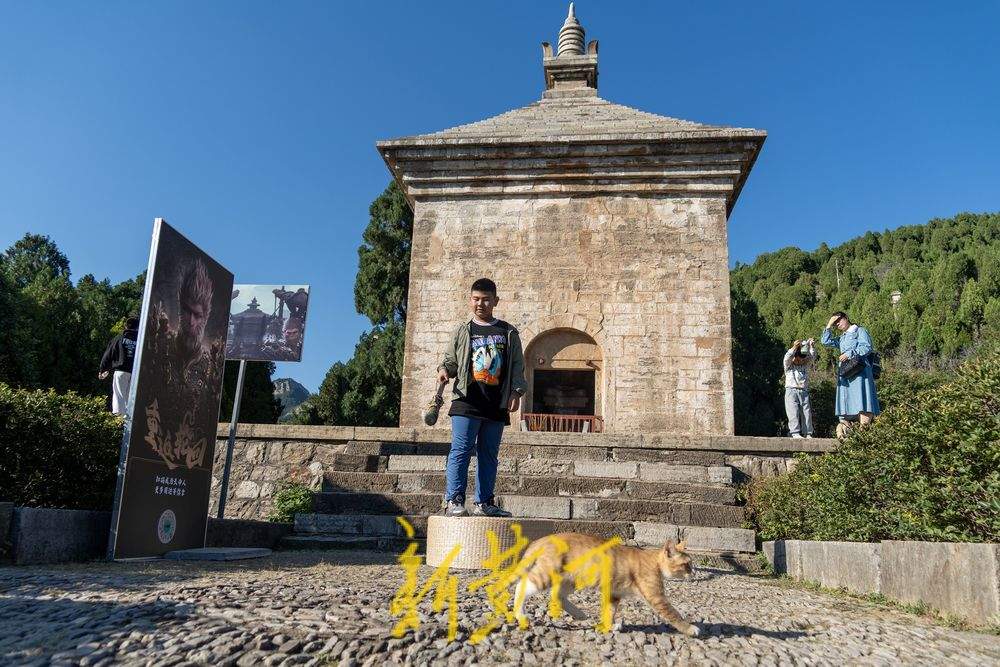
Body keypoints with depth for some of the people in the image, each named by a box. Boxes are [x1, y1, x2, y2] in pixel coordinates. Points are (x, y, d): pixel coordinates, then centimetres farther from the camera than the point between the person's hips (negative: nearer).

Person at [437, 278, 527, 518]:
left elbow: (517, 366, 11)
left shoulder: (508, 333, 12)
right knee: (461, 450, -9)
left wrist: (516, 392, 1)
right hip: (467, 402, -2)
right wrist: (444, 370, -7)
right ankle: (454, 501, -8)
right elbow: (451, 360, 14)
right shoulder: (462, 331, 11)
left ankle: (484, 502, 15)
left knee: (489, 454, 7)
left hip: (497, 405, 2)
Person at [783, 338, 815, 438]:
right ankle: (795, 433, -14)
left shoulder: (805, 366, 18)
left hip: (804, 392, 4)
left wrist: (811, 346, -9)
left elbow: (812, 357, 7)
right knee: (793, 413, -11)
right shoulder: (789, 366, 7)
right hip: (791, 391, -4)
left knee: (807, 413, -1)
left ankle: (808, 433, 0)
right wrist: (795, 347, -24)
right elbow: (787, 358, -12)